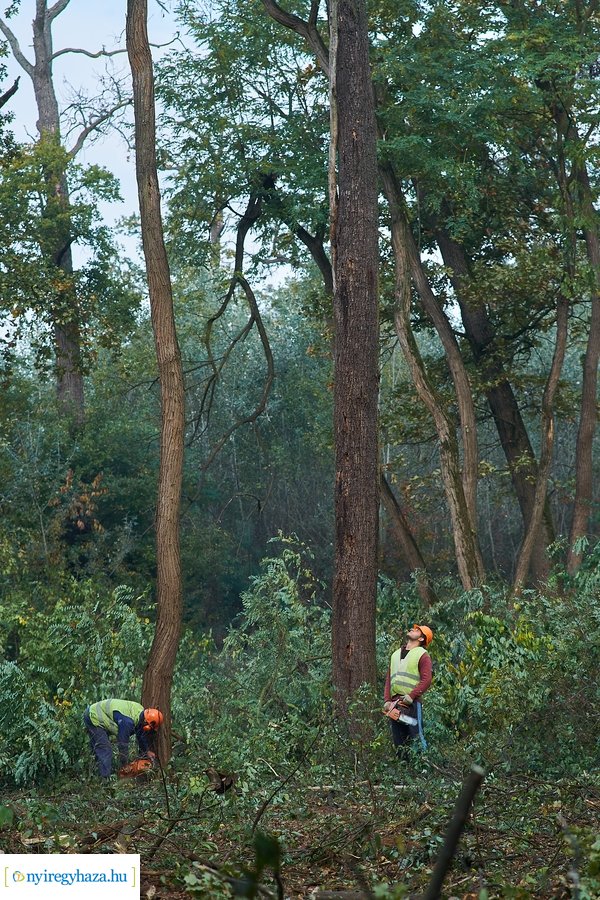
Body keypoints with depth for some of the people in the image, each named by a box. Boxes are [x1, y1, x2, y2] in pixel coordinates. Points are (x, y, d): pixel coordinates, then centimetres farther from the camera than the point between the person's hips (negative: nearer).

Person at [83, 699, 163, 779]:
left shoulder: (140, 711, -4)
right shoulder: (127, 721, -31)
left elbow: (141, 736, 12)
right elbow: (122, 744, -22)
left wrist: (146, 753, 19)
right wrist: (124, 765, -10)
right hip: (93, 718, -10)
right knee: (104, 751, -14)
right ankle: (105, 779, -15)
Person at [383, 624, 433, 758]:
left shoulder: (422, 655, 2)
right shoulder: (395, 655, 21)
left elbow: (426, 680, -9)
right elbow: (388, 680, 15)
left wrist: (411, 696, -17)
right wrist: (387, 700, 2)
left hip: (411, 703, -6)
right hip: (394, 704, 6)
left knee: (416, 737, -9)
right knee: (398, 740, 8)